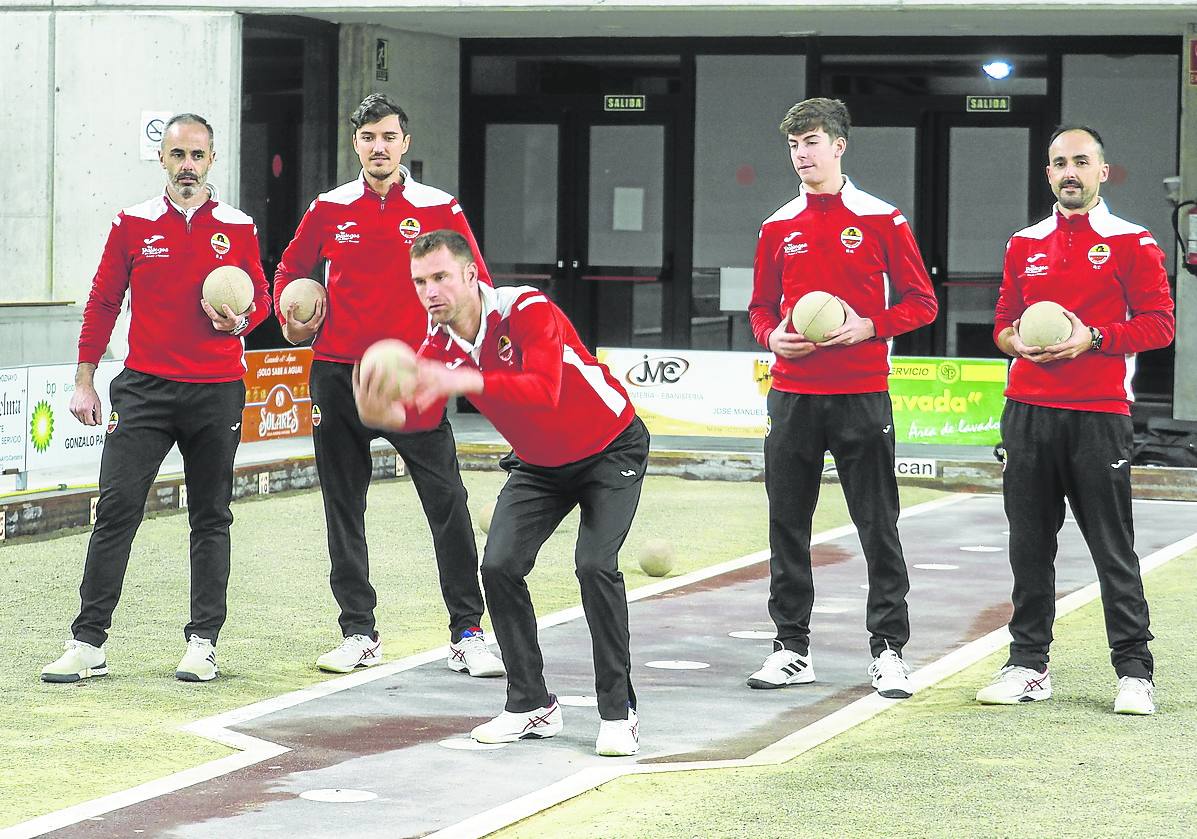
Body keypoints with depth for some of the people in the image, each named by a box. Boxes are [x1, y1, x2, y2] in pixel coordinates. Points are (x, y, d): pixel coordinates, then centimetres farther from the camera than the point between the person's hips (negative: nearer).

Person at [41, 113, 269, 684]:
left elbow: (260, 298, 13)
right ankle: (87, 644, -3)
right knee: (116, 509, -7)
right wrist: (84, 381, 5)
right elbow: (103, 302, 8)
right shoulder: (133, 224, 4)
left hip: (217, 393, 1)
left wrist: (239, 320, -10)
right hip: (143, 390, -1)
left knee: (211, 519, 6)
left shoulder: (237, 228, 5)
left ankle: (202, 642, 14)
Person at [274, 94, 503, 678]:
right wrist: (291, 319, 4)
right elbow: (291, 269, 21)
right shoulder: (330, 209, 7)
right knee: (343, 509, 6)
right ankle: (358, 634, 16)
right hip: (338, 377, 2)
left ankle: (467, 635, 0)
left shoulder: (439, 209, 1)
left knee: (448, 504, -7)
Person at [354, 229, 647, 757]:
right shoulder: (439, 340, -11)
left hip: (611, 450, -6)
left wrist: (467, 380, -60)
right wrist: (382, 412, -48)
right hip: (538, 465, 6)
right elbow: (420, 412, -25)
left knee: (595, 564, -22)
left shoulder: (528, 310, -30)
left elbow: (544, 390, -47)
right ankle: (532, 706, 6)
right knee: (499, 564, -8)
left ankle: (618, 713, -10)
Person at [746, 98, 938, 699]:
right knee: (788, 522, 5)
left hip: (862, 395, -4)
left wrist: (868, 325, -14)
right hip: (793, 395, 4)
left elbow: (921, 303, 1)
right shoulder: (778, 228, 10)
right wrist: (772, 335, -3)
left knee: (878, 524, -1)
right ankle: (792, 648, 14)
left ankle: (888, 649, 6)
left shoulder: (882, 220, -1)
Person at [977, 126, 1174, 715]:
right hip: (1027, 411, 4)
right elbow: (1003, 321, 20)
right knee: (1029, 544, 7)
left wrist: (1093, 338, -15)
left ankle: (1134, 671, 4)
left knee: (1113, 549, -2)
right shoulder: (1025, 244, 15)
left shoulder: (1131, 243, 1)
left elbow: (1159, 323, -3)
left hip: (1099, 414, -4)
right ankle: (1028, 664, 15)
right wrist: (1015, 340, -3)